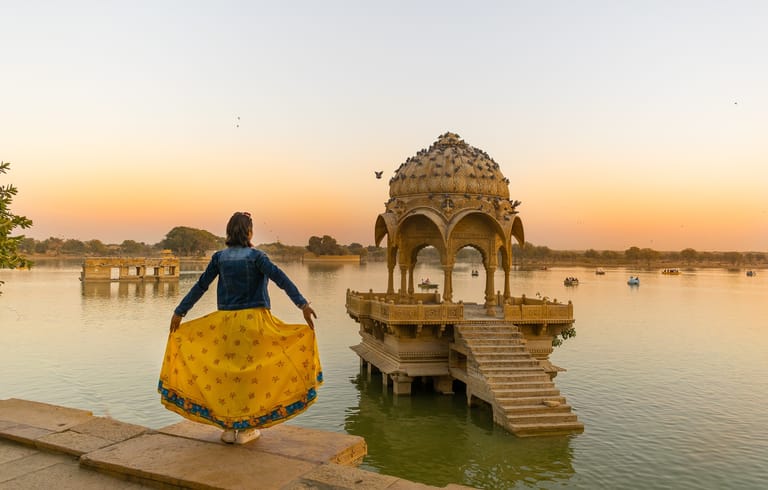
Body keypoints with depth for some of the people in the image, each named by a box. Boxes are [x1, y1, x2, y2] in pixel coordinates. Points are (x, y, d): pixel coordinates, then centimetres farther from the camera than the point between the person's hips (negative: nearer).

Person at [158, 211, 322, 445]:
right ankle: (246, 429, 12)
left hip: (226, 322, 3)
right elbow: (280, 279, -17)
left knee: (227, 371, 12)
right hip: (253, 320, -3)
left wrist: (179, 312, 15)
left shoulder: (220, 257, 3)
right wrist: (303, 304, -23)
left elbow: (200, 286, 6)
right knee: (251, 371, 6)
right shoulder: (255, 256, -6)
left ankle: (228, 428, 19)